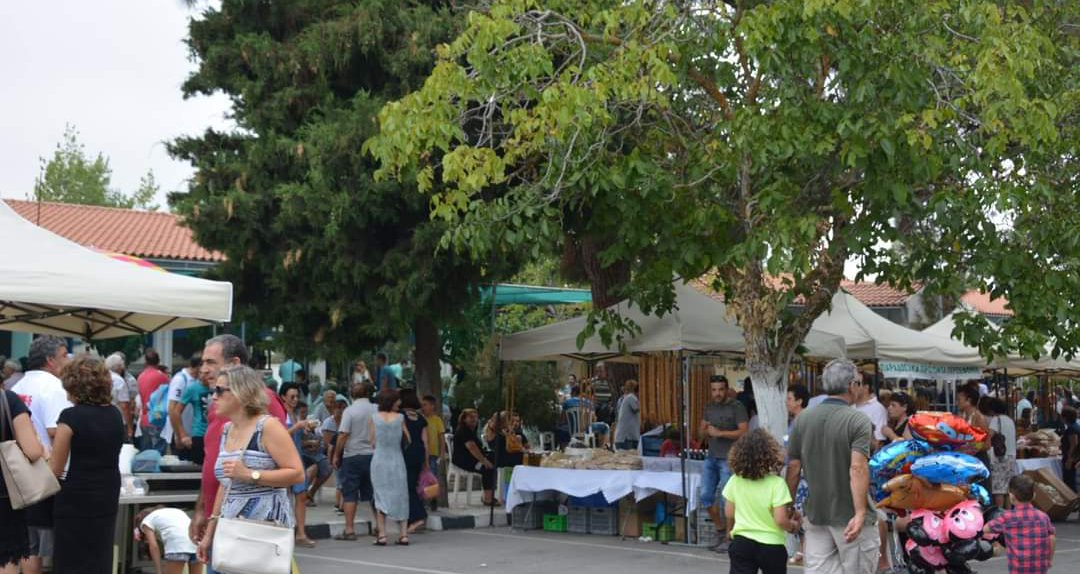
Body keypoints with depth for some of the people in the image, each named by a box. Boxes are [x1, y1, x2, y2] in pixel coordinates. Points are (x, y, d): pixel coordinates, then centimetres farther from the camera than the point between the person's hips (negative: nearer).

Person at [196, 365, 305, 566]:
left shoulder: (268, 426, -8)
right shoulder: (226, 430, 15)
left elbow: (297, 474, -14)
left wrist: (250, 475, -20)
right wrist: (210, 532, 19)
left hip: (267, 526, -7)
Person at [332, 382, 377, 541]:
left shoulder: (350, 411, -8)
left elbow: (343, 434, -12)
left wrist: (336, 455, -3)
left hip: (352, 456, -4)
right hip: (373, 455, 4)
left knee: (350, 494, 0)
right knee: (373, 493, 13)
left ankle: (349, 529, -4)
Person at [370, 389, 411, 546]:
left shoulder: (374, 418, -2)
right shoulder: (400, 418, -3)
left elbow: (373, 441, 1)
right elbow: (407, 439, 3)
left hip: (379, 460, 0)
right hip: (397, 461, 0)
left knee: (381, 496, 5)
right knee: (400, 496, 9)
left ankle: (381, 535, -2)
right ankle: (403, 534, 6)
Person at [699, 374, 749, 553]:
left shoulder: (736, 407, -7)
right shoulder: (709, 408, 14)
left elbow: (743, 432, -15)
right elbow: (702, 433, 17)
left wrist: (720, 433, -17)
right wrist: (706, 431, -6)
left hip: (728, 459, -7)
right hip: (711, 457, 7)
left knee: (726, 500, -6)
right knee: (706, 496, 6)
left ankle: (729, 538, 5)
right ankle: (720, 531, 22)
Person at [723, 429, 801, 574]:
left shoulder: (735, 481, -5)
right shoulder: (776, 483, -17)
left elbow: (729, 513, 5)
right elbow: (780, 520, -19)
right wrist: (793, 526, 3)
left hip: (742, 542, 2)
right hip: (771, 546, -2)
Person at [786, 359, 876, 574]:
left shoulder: (802, 420, 4)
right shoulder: (858, 421, -11)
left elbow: (793, 469, 5)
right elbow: (857, 468, -22)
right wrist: (860, 514, -26)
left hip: (816, 516, 4)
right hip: (850, 516, -4)